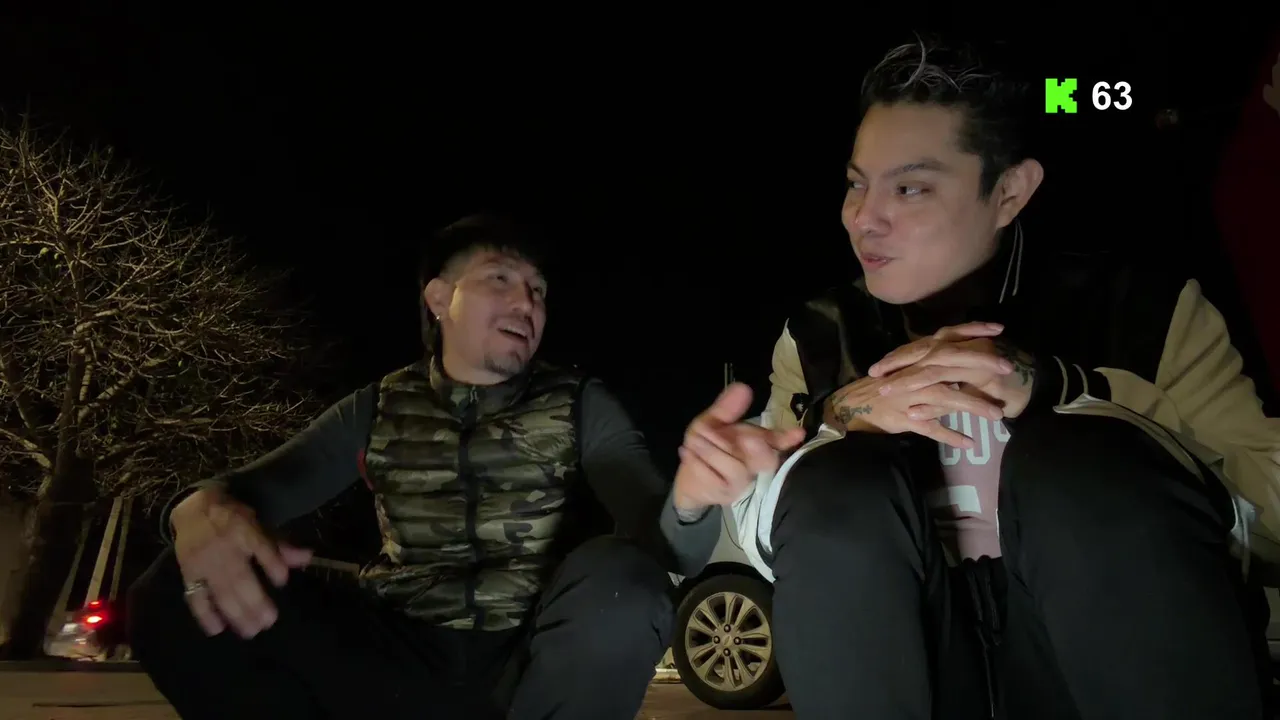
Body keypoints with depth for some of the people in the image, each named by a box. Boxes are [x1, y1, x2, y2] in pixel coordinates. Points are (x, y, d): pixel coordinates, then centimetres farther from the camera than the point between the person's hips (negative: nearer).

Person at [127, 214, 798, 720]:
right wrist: (205, 510, -26)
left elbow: (662, 542, -12)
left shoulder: (581, 407, 1)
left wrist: (689, 497, -38)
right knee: (176, 593, -17)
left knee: (620, 580, -34)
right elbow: (256, 486, 1)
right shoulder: (380, 407, 7)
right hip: (403, 664, 2)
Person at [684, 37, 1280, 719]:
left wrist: (1056, 392, -21)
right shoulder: (820, 334, 5)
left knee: (1076, 459, -27)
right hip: (911, 663, 2)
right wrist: (838, 418, -19)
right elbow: (757, 535, -2)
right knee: (839, 485, -25)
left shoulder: (1139, 307, 1)